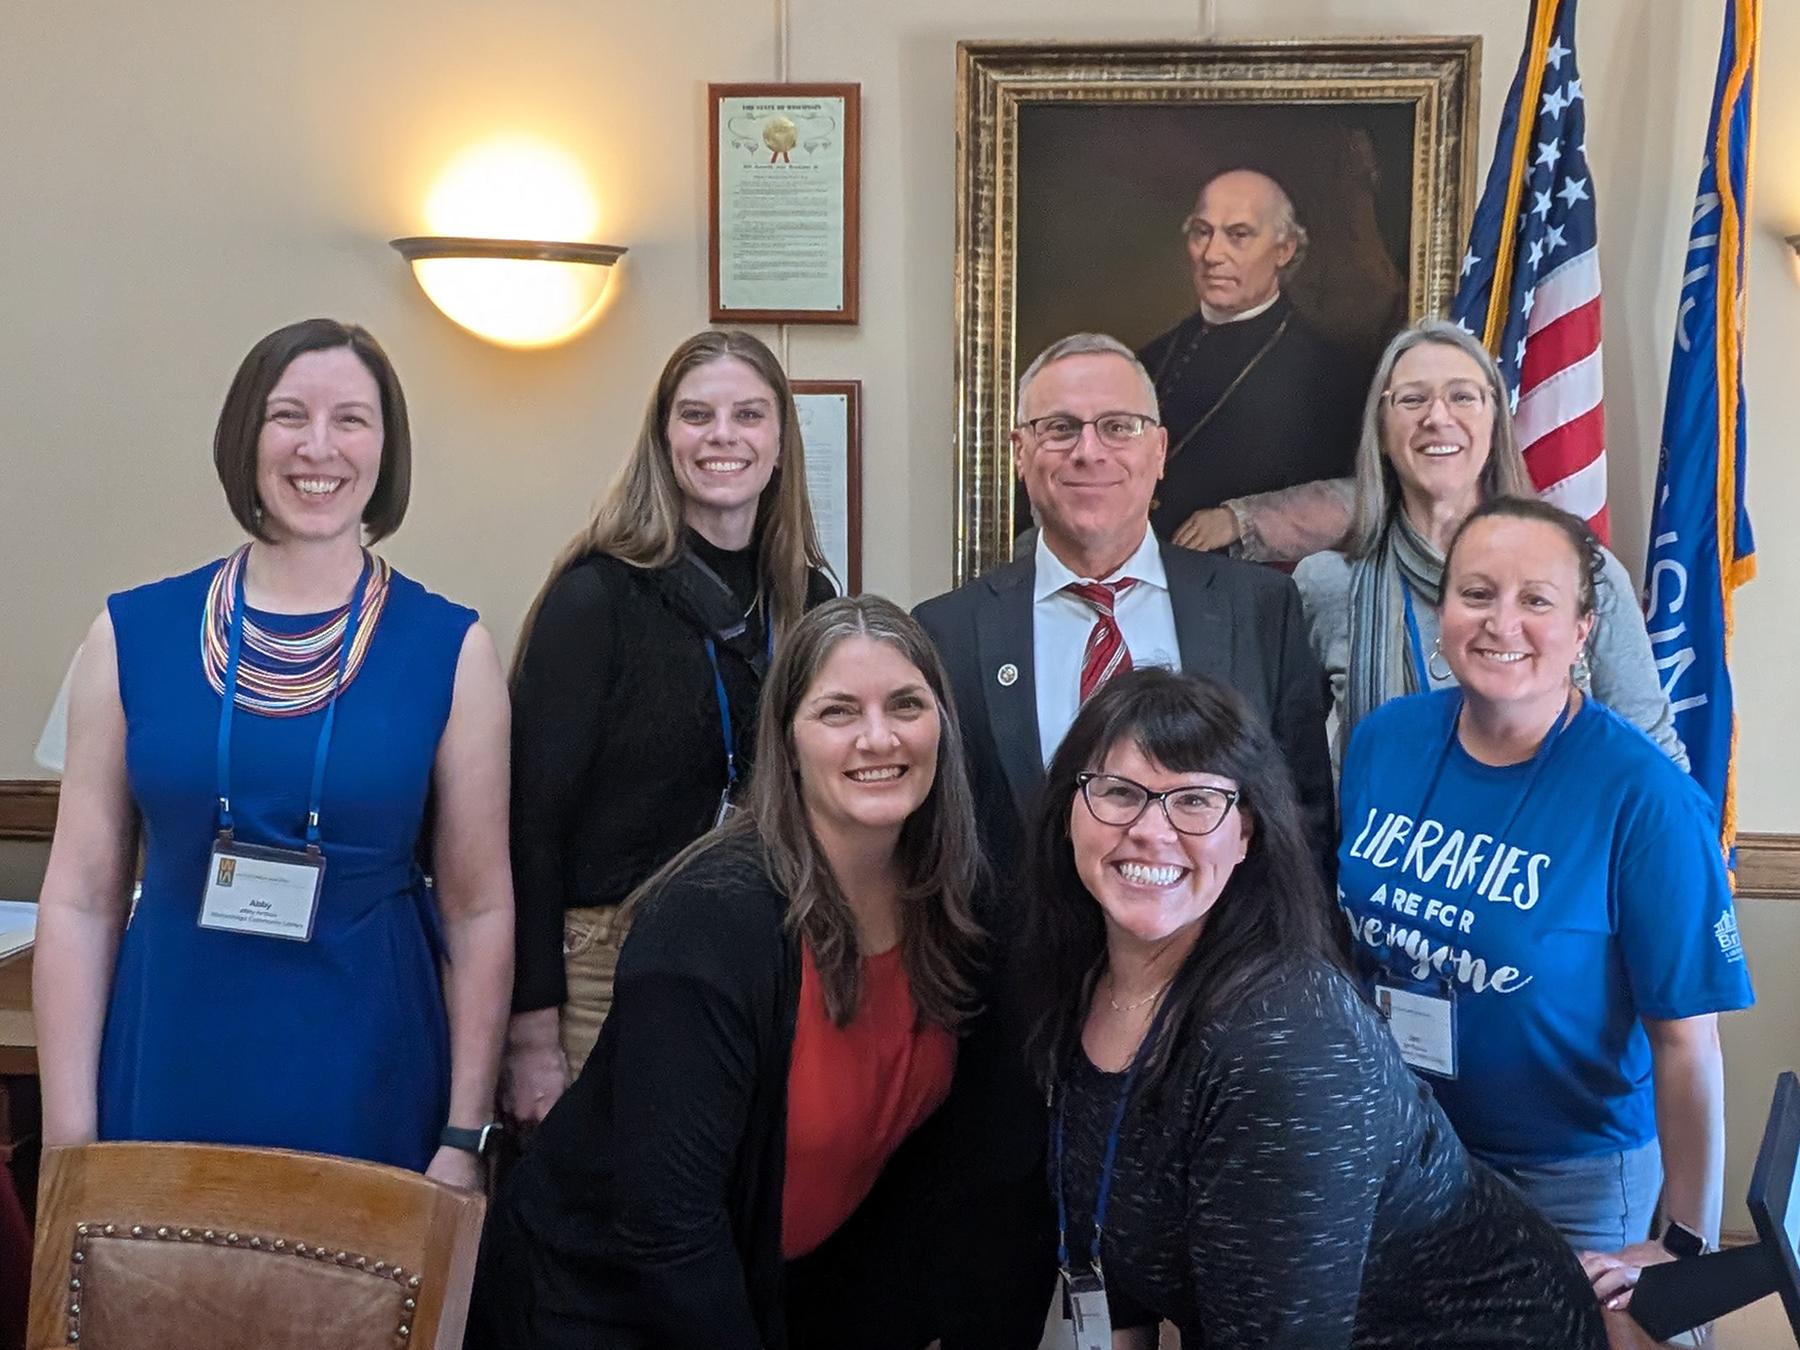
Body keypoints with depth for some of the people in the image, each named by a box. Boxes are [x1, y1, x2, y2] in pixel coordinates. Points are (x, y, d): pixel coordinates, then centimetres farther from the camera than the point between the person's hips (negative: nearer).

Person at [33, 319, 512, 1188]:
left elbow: (479, 908, 0)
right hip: (164, 1082, 1)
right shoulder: (132, 635, 0)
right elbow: (80, 898, 2)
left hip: (370, 1093, -1)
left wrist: (465, 1138, -3)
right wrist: (68, 1140, -1)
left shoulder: (451, 650, -3)